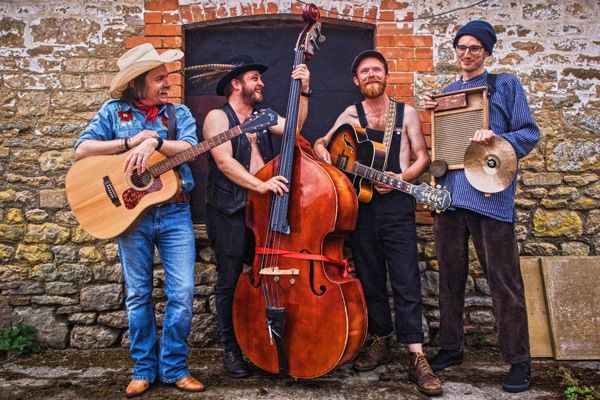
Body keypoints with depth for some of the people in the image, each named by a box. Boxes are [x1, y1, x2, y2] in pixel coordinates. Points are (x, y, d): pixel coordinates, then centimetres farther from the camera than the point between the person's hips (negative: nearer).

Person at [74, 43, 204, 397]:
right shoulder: (114, 110, 5)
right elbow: (82, 150, -4)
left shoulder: (179, 112, 8)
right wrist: (130, 142, -12)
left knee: (183, 293, -4)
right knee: (139, 294, 8)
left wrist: (154, 143, -24)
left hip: (175, 212, 1)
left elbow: (189, 147, -9)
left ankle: (174, 367, 14)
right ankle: (144, 369, 22)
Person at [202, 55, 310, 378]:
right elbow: (224, 161, -16)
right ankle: (231, 349, 15)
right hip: (230, 213, -5)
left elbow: (295, 127, 6)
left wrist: (303, 91, -2)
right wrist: (259, 185, -28)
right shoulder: (218, 117, -2)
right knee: (230, 282, 1)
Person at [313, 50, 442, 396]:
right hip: (361, 203, 3)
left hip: (397, 203, -2)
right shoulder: (350, 115, 12)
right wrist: (321, 148, -8)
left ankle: (417, 358, -5)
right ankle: (382, 342, 23)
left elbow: (423, 156, 5)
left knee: (406, 280, -7)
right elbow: (323, 143, 17)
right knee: (370, 277, 9)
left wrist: (401, 177, -13)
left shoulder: (406, 113, 8)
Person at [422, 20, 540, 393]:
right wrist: (432, 113, 4)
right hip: (449, 191, 5)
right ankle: (451, 346, 25)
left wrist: (496, 138, -19)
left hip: (490, 193, -5)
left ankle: (519, 360, 10)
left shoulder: (506, 84, 5)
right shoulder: (447, 92, 19)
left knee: (504, 280, -2)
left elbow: (530, 134, 0)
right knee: (450, 275, 12)